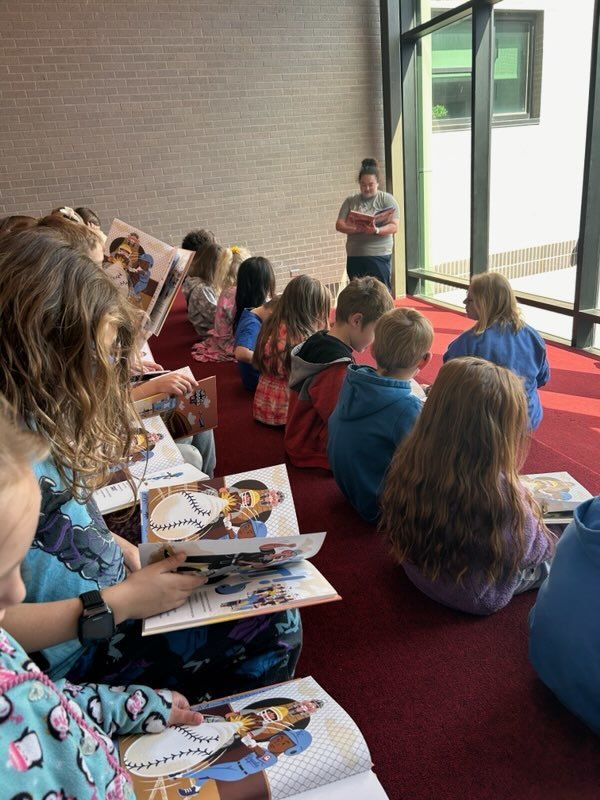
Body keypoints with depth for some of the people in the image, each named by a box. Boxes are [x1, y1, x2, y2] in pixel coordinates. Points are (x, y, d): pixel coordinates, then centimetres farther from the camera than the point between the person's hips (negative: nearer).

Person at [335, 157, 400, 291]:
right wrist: (356, 229, -17)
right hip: (355, 256, 3)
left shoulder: (387, 199, 1)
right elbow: (339, 225, 2)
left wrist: (376, 231, -27)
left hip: (379, 256, -3)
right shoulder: (350, 201, 9)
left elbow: (394, 226, -8)